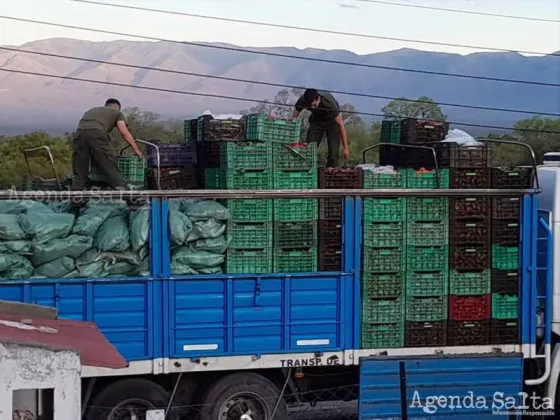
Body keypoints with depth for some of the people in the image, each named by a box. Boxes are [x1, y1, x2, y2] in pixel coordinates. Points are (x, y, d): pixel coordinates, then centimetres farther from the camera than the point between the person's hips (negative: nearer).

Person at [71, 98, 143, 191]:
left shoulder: (91, 110, 41)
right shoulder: (117, 112, 27)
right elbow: (125, 133, 13)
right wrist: (137, 150, 16)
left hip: (79, 133, 4)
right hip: (97, 134, -4)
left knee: (79, 173, 7)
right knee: (111, 169, -1)